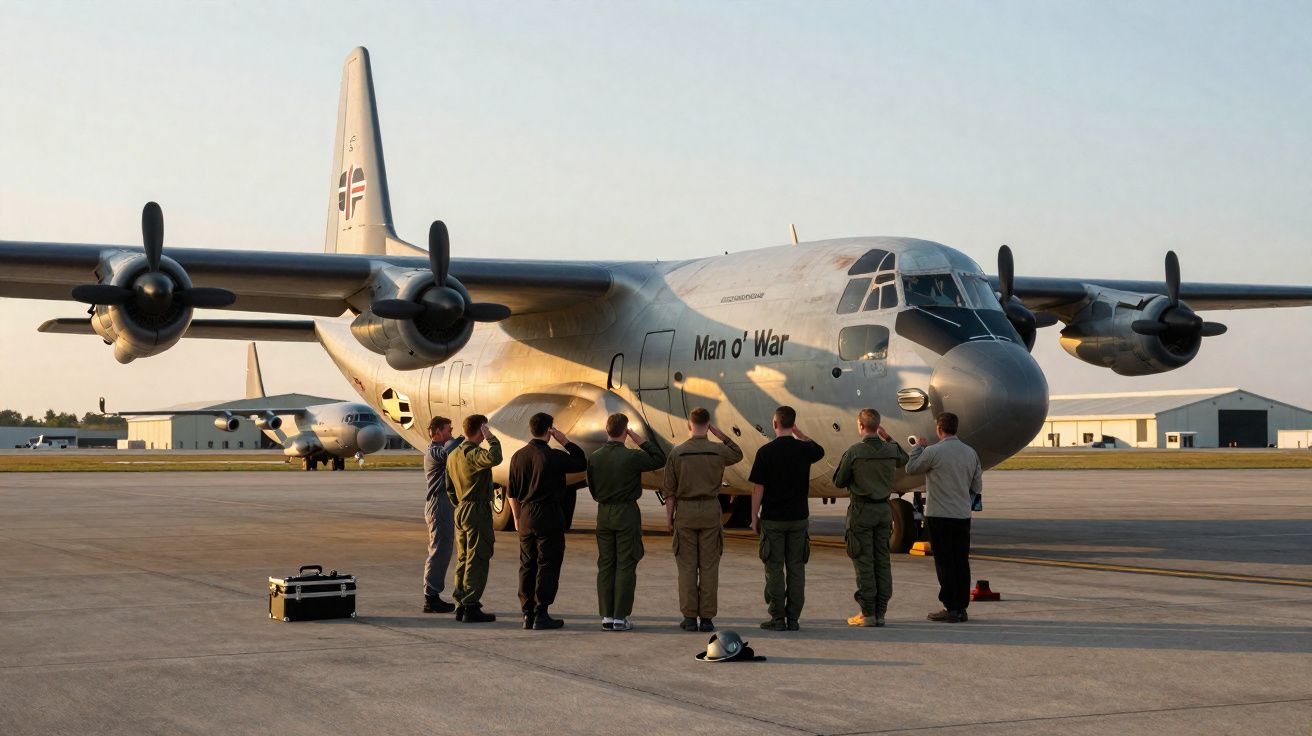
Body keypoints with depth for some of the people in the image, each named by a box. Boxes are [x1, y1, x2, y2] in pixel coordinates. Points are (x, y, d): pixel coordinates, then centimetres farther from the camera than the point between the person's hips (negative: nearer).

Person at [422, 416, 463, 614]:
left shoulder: (437, 450, 20)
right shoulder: (434, 451, -14)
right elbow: (448, 453, -34)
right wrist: (462, 438, -19)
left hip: (444, 508, 11)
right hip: (439, 508, -11)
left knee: (441, 552, 13)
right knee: (439, 552, -8)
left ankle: (432, 596, 18)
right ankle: (431, 598, -6)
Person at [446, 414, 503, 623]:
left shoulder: (453, 455, 12)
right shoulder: (473, 454, -16)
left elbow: (450, 488, 19)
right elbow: (494, 458, -38)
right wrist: (491, 439, -22)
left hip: (461, 511, 9)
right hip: (478, 510, -9)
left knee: (463, 560, 13)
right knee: (477, 561, -5)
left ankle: (461, 606, 16)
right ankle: (471, 608, -6)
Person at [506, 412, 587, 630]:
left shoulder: (518, 456, 5)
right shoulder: (552, 456, -14)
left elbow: (511, 492, 11)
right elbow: (582, 463, -3)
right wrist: (565, 441, 0)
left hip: (527, 515, 6)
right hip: (549, 515, -6)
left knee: (527, 565, 11)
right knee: (547, 565, 0)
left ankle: (527, 614, 13)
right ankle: (541, 614, -2)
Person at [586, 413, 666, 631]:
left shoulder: (595, 457, -1)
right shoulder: (631, 457, -15)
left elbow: (592, 488, 10)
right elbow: (660, 460, -1)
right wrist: (641, 441, 1)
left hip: (603, 513, 4)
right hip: (626, 514, -4)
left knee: (605, 565, 9)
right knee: (625, 566, 1)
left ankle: (606, 616, 9)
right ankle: (620, 617, -1)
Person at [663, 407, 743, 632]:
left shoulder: (677, 453, -3)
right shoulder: (718, 451, -3)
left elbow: (670, 490, 0)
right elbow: (738, 454, 22)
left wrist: (669, 517, 8)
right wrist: (719, 434, 13)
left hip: (685, 511, 0)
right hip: (710, 511, 0)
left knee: (687, 566, 3)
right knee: (709, 566, 3)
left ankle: (690, 617, 2)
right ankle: (707, 618, 2)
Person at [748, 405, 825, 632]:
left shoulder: (766, 452, -10)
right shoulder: (804, 450, -1)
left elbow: (758, 488, -8)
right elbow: (820, 450, 26)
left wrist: (754, 517, 2)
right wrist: (799, 433, 24)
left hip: (772, 519, -3)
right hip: (799, 519, 3)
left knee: (775, 569, 2)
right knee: (796, 568, 6)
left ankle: (777, 618, 2)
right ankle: (793, 618, 7)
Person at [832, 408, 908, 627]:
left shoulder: (854, 452, -14)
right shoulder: (891, 450, 0)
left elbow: (839, 482, -5)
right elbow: (904, 460, 25)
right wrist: (889, 439, 27)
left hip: (861, 510, -5)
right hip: (884, 509, 5)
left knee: (863, 562, -1)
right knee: (882, 561, 9)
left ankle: (868, 613, -1)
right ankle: (880, 611, 10)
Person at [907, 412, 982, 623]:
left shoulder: (933, 451, -13)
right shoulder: (970, 453, 6)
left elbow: (911, 468, 2)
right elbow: (977, 486, 13)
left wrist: (918, 447, 16)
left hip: (939, 516, -5)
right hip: (963, 516, 5)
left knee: (944, 563, -1)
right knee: (961, 562, 9)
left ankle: (951, 608, -2)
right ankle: (962, 608, 12)